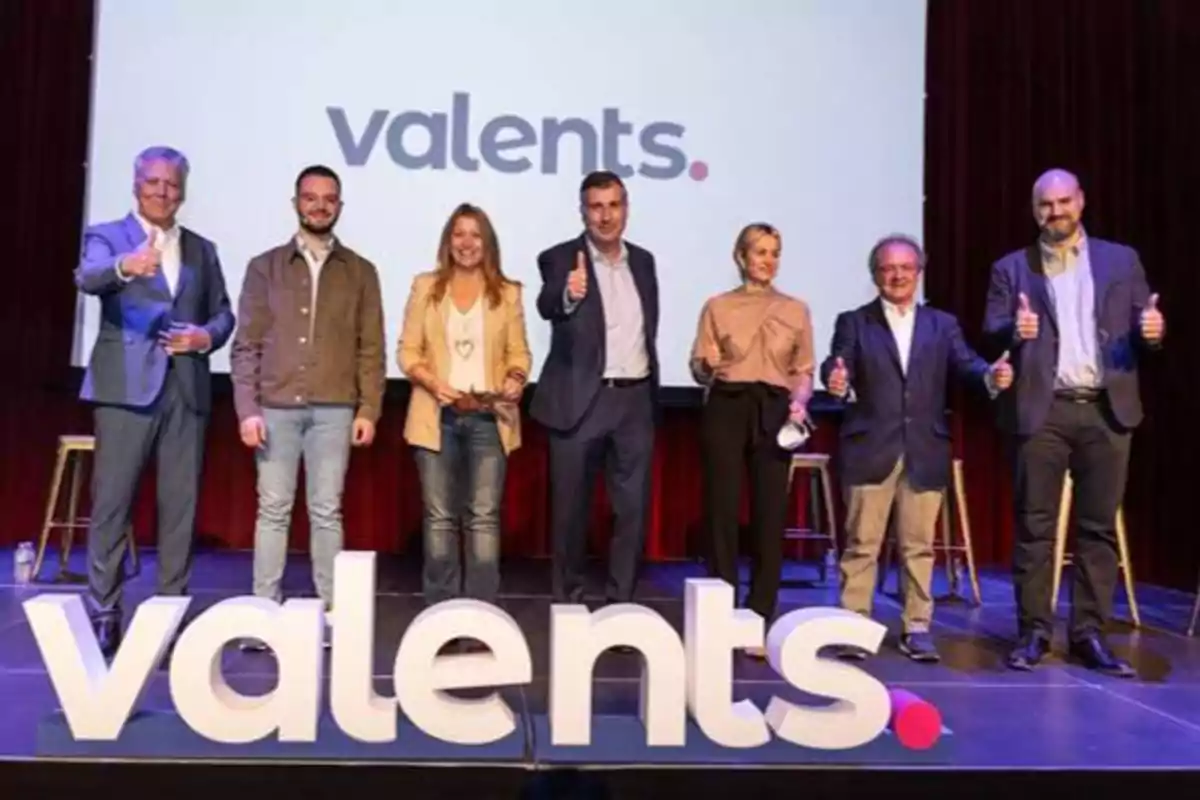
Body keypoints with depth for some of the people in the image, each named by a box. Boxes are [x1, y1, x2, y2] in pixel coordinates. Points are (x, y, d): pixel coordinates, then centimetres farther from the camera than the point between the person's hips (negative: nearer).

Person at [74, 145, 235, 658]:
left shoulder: (202, 249, 18)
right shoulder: (106, 235, 6)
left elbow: (223, 313, 16)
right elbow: (87, 278, -16)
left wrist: (206, 336, -6)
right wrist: (124, 266, -37)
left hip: (187, 390, 3)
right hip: (126, 387, -3)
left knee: (181, 505, 4)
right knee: (112, 502, -2)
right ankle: (103, 613, 6)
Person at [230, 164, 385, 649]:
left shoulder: (360, 272, 9)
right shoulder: (265, 267, 8)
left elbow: (371, 349, 6)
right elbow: (246, 345, 4)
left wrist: (368, 410, -3)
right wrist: (247, 408, -5)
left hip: (334, 409, 0)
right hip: (276, 406, 0)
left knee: (327, 512, 3)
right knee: (273, 510, 3)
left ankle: (329, 612, 8)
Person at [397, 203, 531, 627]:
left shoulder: (508, 292, 9)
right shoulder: (426, 286, 8)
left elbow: (519, 352, 8)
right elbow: (407, 350, 4)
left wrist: (516, 379, -14)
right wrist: (432, 383, -13)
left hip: (488, 418, 0)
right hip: (437, 416, 0)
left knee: (484, 516, -3)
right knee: (440, 516, 4)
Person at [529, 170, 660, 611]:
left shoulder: (643, 260, 11)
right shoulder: (560, 258, -5)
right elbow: (547, 306, -26)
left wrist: (651, 389, 15)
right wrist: (568, 294, -48)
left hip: (635, 400, 4)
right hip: (581, 400, -4)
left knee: (633, 509, 6)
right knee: (571, 508, 5)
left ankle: (621, 602, 18)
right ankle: (568, 601, 19)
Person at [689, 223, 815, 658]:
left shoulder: (796, 309, 10)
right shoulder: (718, 306, 5)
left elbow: (804, 370, 10)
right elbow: (698, 369, 4)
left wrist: (799, 403, -9)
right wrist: (708, 366, -18)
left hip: (774, 412, 1)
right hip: (726, 409, -1)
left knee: (770, 515, -1)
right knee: (722, 511, -1)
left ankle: (759, 620, 9)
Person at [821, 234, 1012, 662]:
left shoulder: (943, 324, 13)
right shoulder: (853, 322, 6)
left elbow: (965, 363, -1)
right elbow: (837, 366, -10)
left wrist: (992, 376, -24)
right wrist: (835, 380, -34)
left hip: (925, 452, 2)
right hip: (870, 450, -2)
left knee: (919, 545, 8)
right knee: (861, 543, 3)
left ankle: (917, 627, 18)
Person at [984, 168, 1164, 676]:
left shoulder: (1122, 260, 13)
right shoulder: (1011, 268, 9)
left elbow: (1144, 328, 9)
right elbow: (990, 333, 0)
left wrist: (1153, 330, -15)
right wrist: (1013, 330, -22)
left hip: (1107, 410, 2)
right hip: (1041, 411, -1)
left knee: (1099, 527, 5)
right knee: (1034, 526, 1)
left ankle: (1090, 635, 13)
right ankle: (1033, 632, 9)